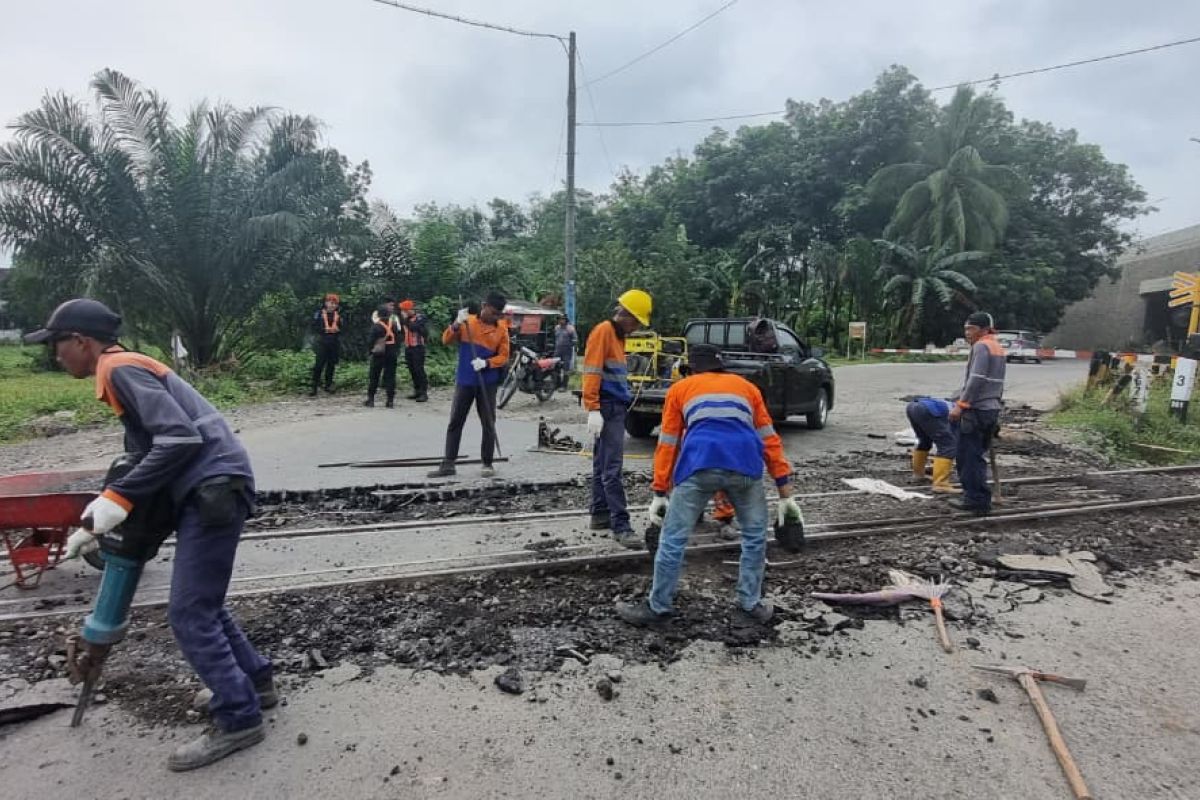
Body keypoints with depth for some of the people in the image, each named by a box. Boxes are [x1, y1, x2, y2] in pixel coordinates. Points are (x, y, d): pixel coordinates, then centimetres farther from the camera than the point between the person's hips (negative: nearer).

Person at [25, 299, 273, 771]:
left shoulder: (120, 369, -8)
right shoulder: (123, 370, 23)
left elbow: (181, 438, -21)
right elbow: (146, 451, 24)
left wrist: (118, 498, -14)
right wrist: (101, 518, 19)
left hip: (213, 489, -10)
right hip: (206, 490, 10)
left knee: (188, 615, -4)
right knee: (201, 602, 21)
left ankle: (238, 719, 6)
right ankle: (255, 682, 31)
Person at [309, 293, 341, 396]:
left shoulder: (339, 315, 9)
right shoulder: (319, 313, 0)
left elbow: (342, 327, 14)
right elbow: (314, 327, -2)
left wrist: (337, 329, -5)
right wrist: (324, 329, -14)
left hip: (334, 342, 3)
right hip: (322, 342, -3)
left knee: (331, 364, 9)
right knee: (319, 365, -7)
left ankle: (328, 384, 21)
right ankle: (314, 388, -4)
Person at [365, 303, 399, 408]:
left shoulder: (376, 326, -12)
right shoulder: (394, 324, 0)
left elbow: (370, 340, -9)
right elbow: (398, 339, 6)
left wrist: (370, 347, 8)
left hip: (378, 354, -3)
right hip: (391, 354, 3)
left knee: (374, 376, 7)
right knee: (390, 376, 6)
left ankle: (371, 399, 8)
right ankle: (390, 400, 2)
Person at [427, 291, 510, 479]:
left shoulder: (502, 329, 1)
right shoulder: (467, 322, 2)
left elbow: (504, 356, -1)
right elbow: (446, 340, -3)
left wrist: (486, 363, -18)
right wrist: (457, 324, -19)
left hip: (487, 383, -1)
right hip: (464, 381, 1)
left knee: (488, 424, 3)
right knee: (455, 422, 3)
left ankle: (487, 464, 14)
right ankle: (448, 464, 9)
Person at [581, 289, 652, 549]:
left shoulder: (618, 335, 19)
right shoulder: (603, 331, -9)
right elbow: (591, 372, -17)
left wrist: (623, 404, 13)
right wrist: (594, 409, -23)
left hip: (616, 408, 10)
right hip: (607, 408, -10)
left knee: (602, 466, 14)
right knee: (612, 469, -10)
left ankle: (600, 515, 22)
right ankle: (621, 526, -9)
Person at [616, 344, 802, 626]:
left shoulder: (679, 388, 27)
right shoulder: (747, 386, 31)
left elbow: (667, 444, 23)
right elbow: (770, 440, 26)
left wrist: (660, 494, 26)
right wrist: (786, 494, 26)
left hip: (699, 465, -1)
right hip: (745, 463, 2)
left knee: (673, 538, 10)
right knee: (755, 536, 22)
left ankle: (657, 608, 22)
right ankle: (750, 607, 29)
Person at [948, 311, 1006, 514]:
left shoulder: (981, 346, -11)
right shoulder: (998, 347, 18)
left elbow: (976, 380, -20)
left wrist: (960, 405, -20)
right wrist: (957, 397, 19)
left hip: (976, 410, -9)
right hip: (992, 409, 9)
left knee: (968, 457, -3)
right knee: (978, 456, 15)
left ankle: (975, 499, -1)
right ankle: (981, 499, 20)